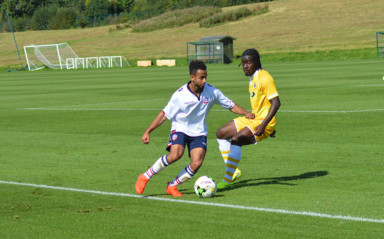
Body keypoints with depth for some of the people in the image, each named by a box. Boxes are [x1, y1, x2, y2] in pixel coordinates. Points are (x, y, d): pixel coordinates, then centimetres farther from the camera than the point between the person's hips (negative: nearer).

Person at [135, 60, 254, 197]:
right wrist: (148, 131, -12)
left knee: (197, 163, -17)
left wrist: (246, 113, -13)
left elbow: (231, 106, 4)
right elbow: (164, 114, -7)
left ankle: (172, 186, 4)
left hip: (199, 132, 3)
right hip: (180, 128, -3)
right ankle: (145, 177, -13)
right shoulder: (180, 95, -15)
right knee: (175, 155, -29)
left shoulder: (211, 92, -8)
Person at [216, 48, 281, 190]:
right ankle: (233, 171, 14)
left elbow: (276, 102, -22)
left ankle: (228, 181, -23)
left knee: (236, 140, -27)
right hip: (252, 119, 10)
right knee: (221, 134, 13)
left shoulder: (264, 78, -17)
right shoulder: (252, 78, 12)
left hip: (263, 121, -10)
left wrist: (264, 125, -28)